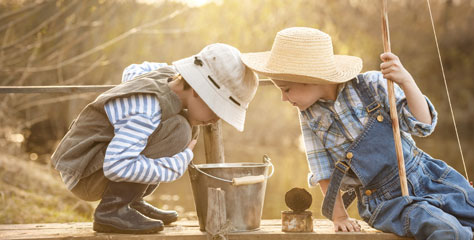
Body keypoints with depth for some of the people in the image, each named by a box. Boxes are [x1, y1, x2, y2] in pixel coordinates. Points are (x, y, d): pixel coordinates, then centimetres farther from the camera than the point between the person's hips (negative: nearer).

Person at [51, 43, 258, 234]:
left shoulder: (167, 76, 2)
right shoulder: (148, 112, -28)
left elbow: (132, 72, 25)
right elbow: (116, 166, -37)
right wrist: (179, 164, -30)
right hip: (84, 175, -10)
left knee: (187, 123, 10)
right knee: (177, 129, -27)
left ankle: (132, 202, 10)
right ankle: (112, 209, -19)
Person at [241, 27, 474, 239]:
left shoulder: (373, 85, -10)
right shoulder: (310, 116, -2)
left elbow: (423, 125, -11)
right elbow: (323, 170, 7)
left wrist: (406, 81, -25)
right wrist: (339, 215, 6)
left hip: (428, 177, 1)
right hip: (386, 202, -1)